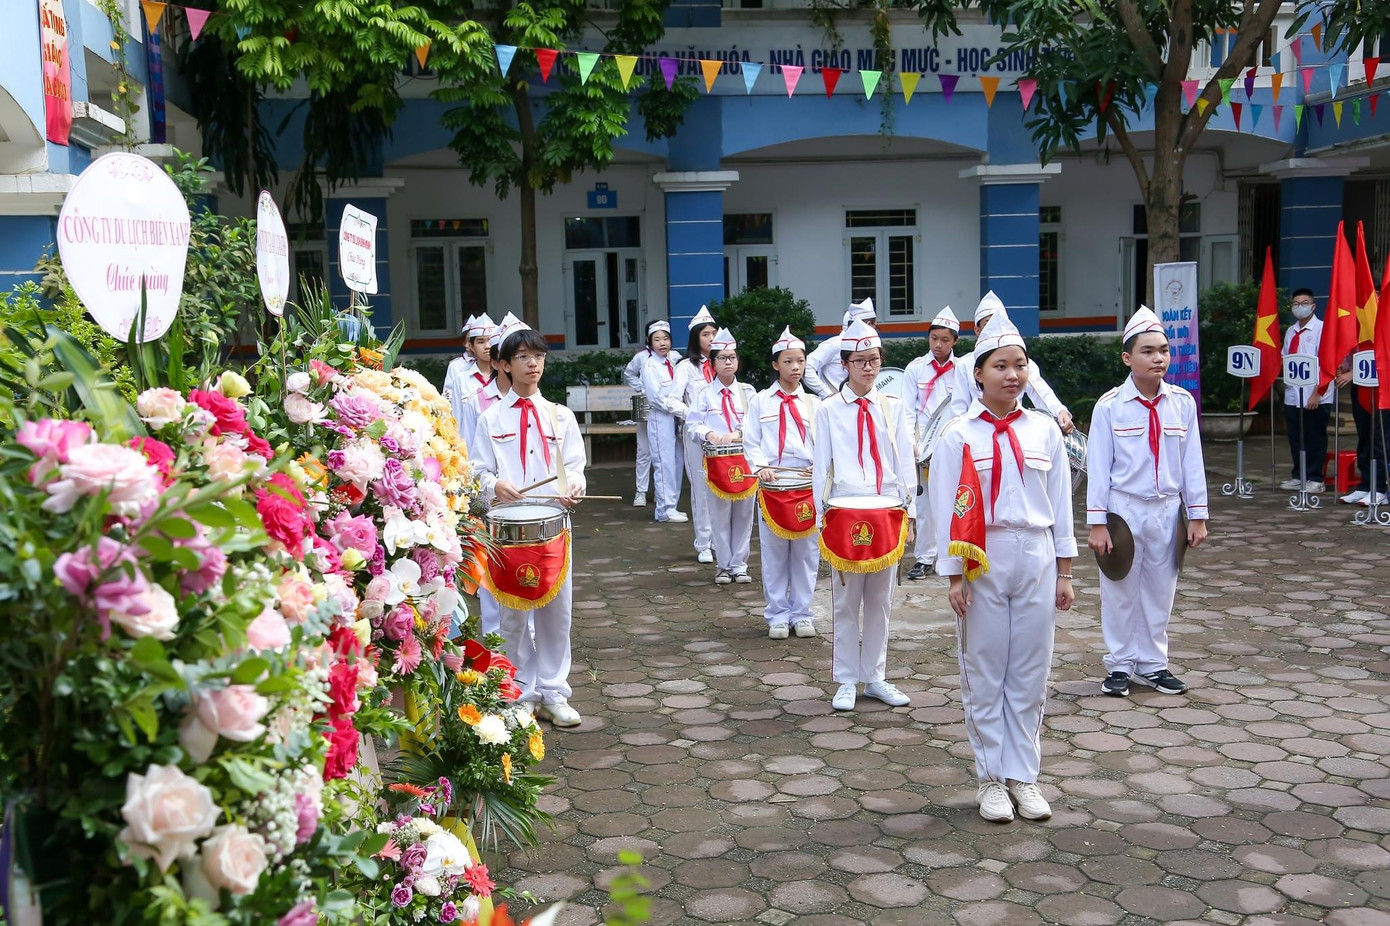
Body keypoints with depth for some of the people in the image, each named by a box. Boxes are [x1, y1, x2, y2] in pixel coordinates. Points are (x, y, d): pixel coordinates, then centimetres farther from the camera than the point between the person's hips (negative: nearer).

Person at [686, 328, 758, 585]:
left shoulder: (747, 392, 8)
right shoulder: (704, 394, 5)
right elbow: (693, 423, 0)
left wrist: (738, 433, -16)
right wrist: (708, 433, -19)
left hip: (745, 459, 1)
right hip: (715, 460, -1)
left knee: (743, 514, 6)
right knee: (719, 516, 3)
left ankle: (739, 565, 17)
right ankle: (723, 566, 15)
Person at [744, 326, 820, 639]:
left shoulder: (813, 403, 9)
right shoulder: (760, 402, 5)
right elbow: (751, 442, 2)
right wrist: (761, 466, -15)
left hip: (807, 486, 1)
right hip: (772, 486, -1)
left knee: (806, 553, 5)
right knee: (774, 553, 3)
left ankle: (802, 614, 17)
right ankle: (777, 615, 14)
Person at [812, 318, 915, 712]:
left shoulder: (894, 407, 7)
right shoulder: (829, 410, 1)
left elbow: (906, 462, 7)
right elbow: (820, 465, 2)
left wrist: (906, 513, 4)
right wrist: (823, 516, -1)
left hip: (888, 512, 2)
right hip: (845, 513, -2)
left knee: (881, 600, 10)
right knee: (846, 602, 4)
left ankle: (875, 677, 21)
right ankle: (847, 681, 14)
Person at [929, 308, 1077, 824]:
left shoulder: (1044, 431, 5)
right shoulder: (958, 436, -4)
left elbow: (1061, 504, 8)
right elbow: (949, 510, -4)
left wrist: (1064, 571, 7)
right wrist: (954, 577, -6)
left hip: (1036, 561, 3)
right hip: (982, 563, -2)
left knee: (1030, 673, 8)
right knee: (985, 674, 5)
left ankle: (1023, 774, 21)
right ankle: (991, 777, 17)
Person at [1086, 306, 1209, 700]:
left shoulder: (1182, 402, 0)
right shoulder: (1109, 407, -8)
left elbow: (1192, 461, 4)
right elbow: (1098, 467, -7)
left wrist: (1197, 516, 4)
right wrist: (1097, 523, -9)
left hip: (1167, 510, 3)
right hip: (1124, 509, -3)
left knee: (1160, 590, 12)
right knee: (1120, 590, 6)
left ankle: (1151, 664, 26)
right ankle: (1120, 665, 21)